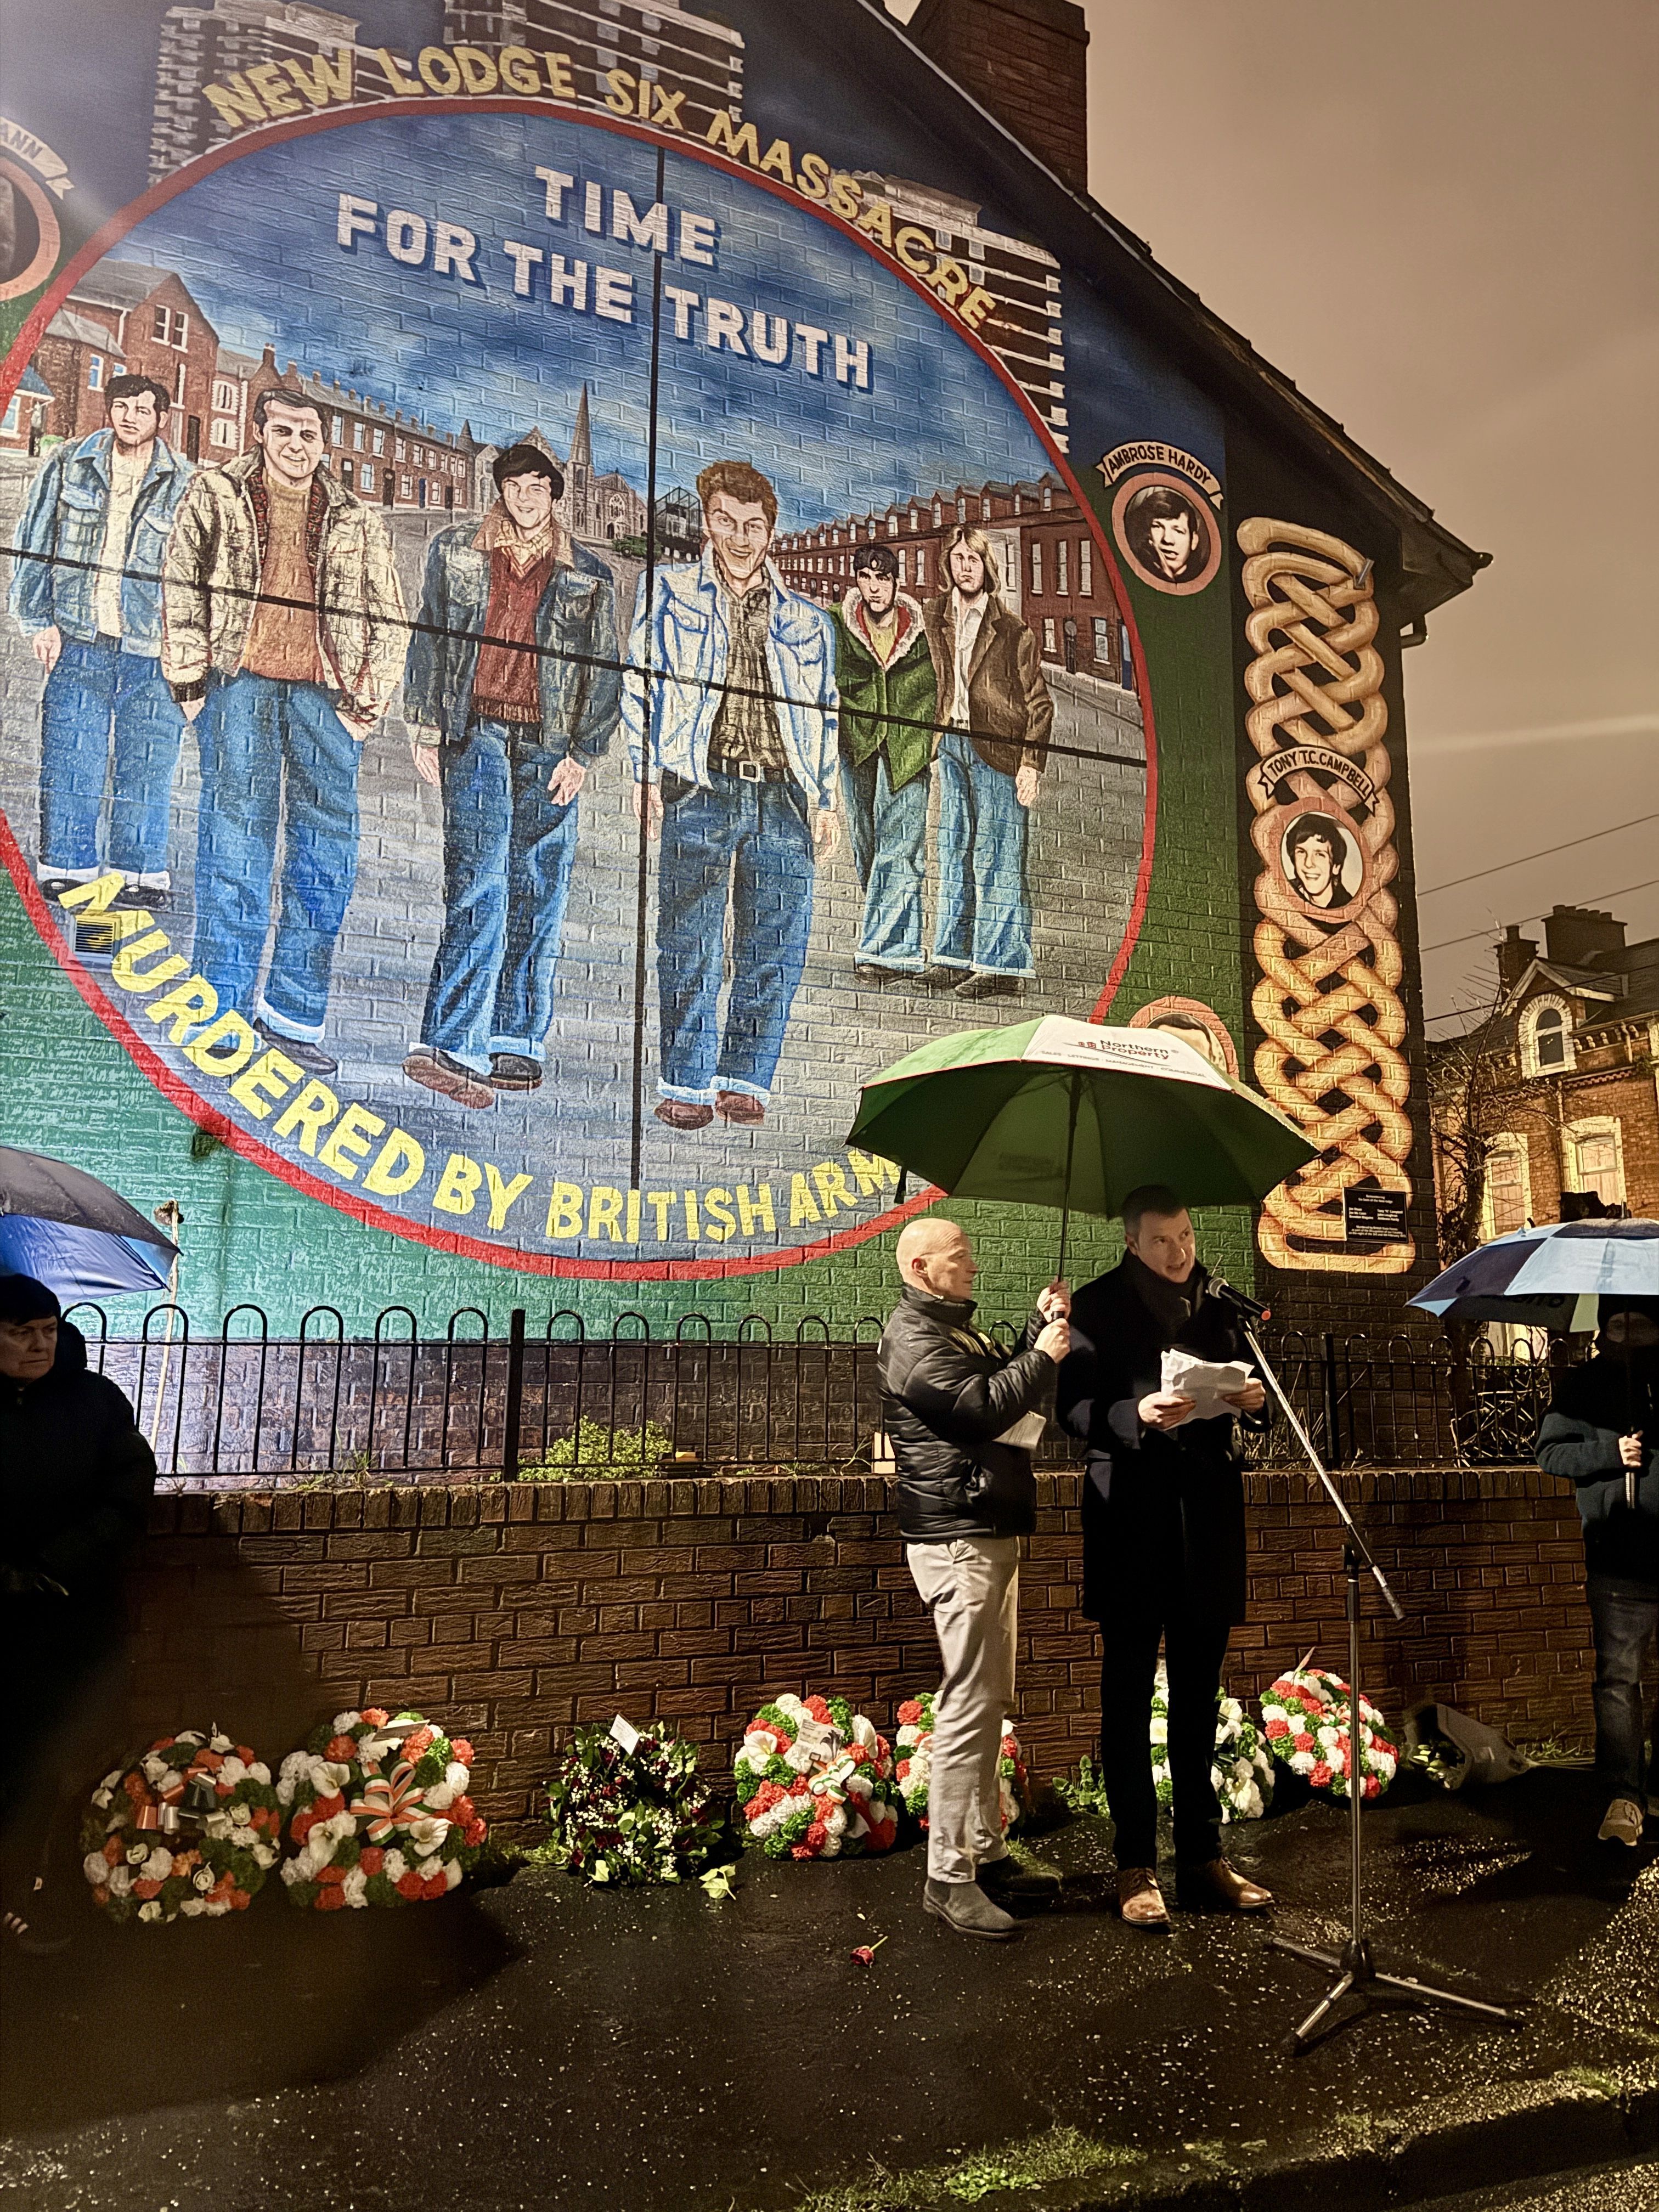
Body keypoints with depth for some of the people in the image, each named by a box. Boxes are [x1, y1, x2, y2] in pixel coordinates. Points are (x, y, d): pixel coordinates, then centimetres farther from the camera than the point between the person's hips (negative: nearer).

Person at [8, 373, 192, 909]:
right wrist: (38, 619, 3)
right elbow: (33, 546, 11)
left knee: (147, 769, 1)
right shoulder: (69, 465, 9)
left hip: (151, 649, -1)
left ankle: (140, 874, 11)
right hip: (78, 643, 1)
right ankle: (66, 869, 11)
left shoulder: (184, 483, 5)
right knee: (69, 762, 1)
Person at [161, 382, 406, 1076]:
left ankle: (293, 1014, 6)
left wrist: (368, 696, 7)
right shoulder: (215, 495, 13)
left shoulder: (356, 520, 17)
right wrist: (188, 674, -1)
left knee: (327, 855, -2)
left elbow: (391, 619, 17)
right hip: (240, 682, -2)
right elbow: (181, 588, 9)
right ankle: (223, 1011, 2)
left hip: (323, 692, 2)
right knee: (235, 846, -4)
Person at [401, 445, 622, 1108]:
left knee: (537, 894, 3)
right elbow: (429, 642, 13)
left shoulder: (590, 578, 11)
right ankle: (452, 1046, -16)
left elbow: (604, 674, 10)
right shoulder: (456, 553, 13)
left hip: (549, 746, 2)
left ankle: (517, 1043, 12)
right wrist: (424, 727, 5)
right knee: (479, 886, -14)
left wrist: (582, 754, 1)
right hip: (476, 734, -2)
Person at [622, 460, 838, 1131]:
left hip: (783, 796, 2)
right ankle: (687, 1083, 3)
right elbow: (640, 684, 10)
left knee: (776, 945, -2)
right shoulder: (670, 591, 15)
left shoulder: (807, 620, 21)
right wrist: (646, 774, -1)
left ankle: (745, 1078, 7)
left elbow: (824, 717, 20)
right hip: (699, 788, -2)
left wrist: (825, 799, 9)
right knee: (690, 943, -4)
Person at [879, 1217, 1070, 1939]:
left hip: (990, 1533, 11)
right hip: (957, 1540, -11)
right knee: (970, 1705, -9)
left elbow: (1008, 1393, 21)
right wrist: (1043, 1355, -11)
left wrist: (1039, 1330, 12)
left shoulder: (955, 1331, 21)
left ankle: (986, 1853, 23)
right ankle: (949, 1878, -3)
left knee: (991, 1703, 14)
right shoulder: (912, 1338, -13)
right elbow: (984, 1407, -22)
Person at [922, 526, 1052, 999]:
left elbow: (1039, 703, -3)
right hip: (951, 745, 5)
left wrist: (1032, 763, -10)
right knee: (954, 852, 9)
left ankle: (1004, 966, -3)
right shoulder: (933, 617, 10)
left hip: (997, 752, -5)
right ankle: (954, 958, 16)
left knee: (997, 858, -5)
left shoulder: (1012, 631, -3)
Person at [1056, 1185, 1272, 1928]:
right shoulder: (1098, 1305, -1)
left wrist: (1252, 1395, -4)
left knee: (1198, 1693, 13)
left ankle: (1202, 1856, 24)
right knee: (1128, 1693, 4)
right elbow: (1073, 1405, -7)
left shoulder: (1217, 1303, 13)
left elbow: (1240, 1377, 18)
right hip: (1131, 1515, -4)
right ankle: (1135, 1865, 13)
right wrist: (1138, 1415, -24)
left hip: (1207, 1513, 4)